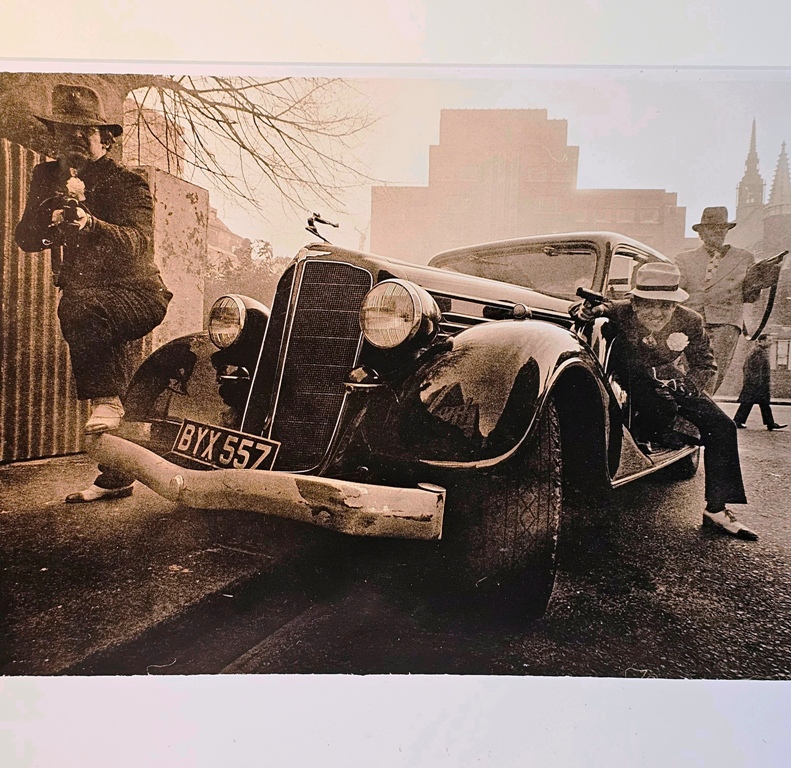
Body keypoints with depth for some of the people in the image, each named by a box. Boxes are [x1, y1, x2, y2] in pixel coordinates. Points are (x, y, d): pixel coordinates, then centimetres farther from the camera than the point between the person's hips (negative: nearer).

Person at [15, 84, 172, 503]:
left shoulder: (127, 184, -10)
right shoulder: (45, 178, 8)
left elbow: (138, 244, -27)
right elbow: (25, 239, -3)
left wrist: (90, 223, -44)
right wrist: (51, 214, -21)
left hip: (137, 295, -6)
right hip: (87, 302, 7)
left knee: (79, 306, -36)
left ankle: (108, 399, -25)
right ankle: (115, 478, 19)